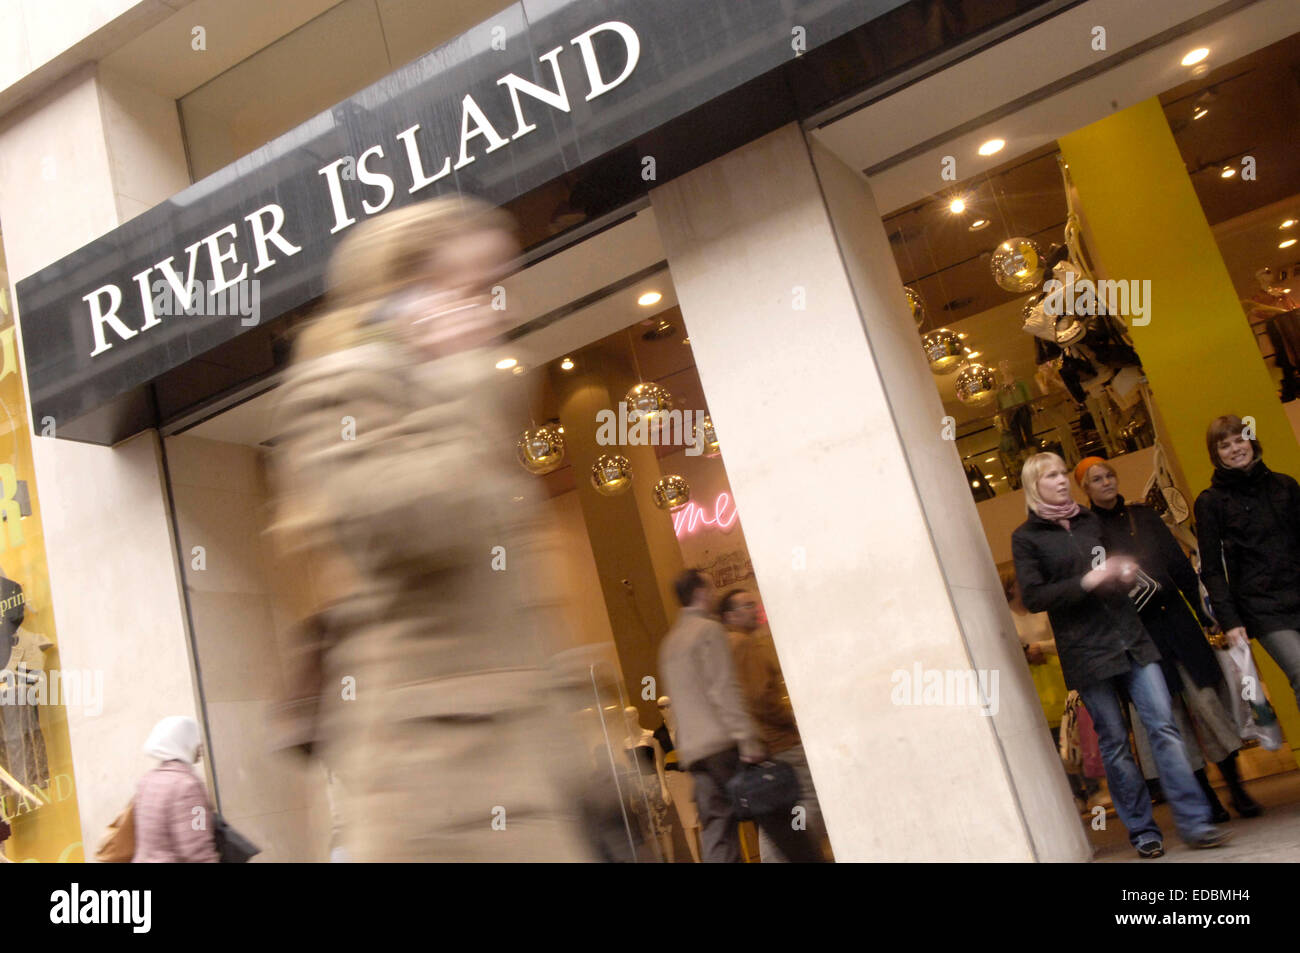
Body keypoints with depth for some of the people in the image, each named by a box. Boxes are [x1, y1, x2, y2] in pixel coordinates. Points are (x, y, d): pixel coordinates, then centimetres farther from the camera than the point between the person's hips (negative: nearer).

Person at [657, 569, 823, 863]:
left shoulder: (669, 643, 21)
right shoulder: (709, 630, -5)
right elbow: (725, 689, -15)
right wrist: (748, 739, -18)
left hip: (692, 751, 8)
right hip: (724, 743, -8)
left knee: (716, 836, 2)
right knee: (777, 820, -1)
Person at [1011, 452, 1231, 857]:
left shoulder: (1090, 520, 16)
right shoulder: (1026, 537, 1)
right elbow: (1032, 597, -9)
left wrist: (1125, 573, 4)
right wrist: (1086, 582, -17)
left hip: (1130, 638, 4)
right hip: (1086, 651, -4)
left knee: (1163, 727, -5)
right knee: (1115, 743, 1)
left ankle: (1194, 822, -2)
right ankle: (1142, 830, 12)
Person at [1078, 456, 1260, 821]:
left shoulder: (1144, 516, 12)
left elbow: (1180, 567, 13)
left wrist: (1205, 613, 9)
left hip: (1175, 618, 3)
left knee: (1205, 700, -2)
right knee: (1169, 712, 0)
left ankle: (1235, 787, 9)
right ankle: (1207, 797, 8)